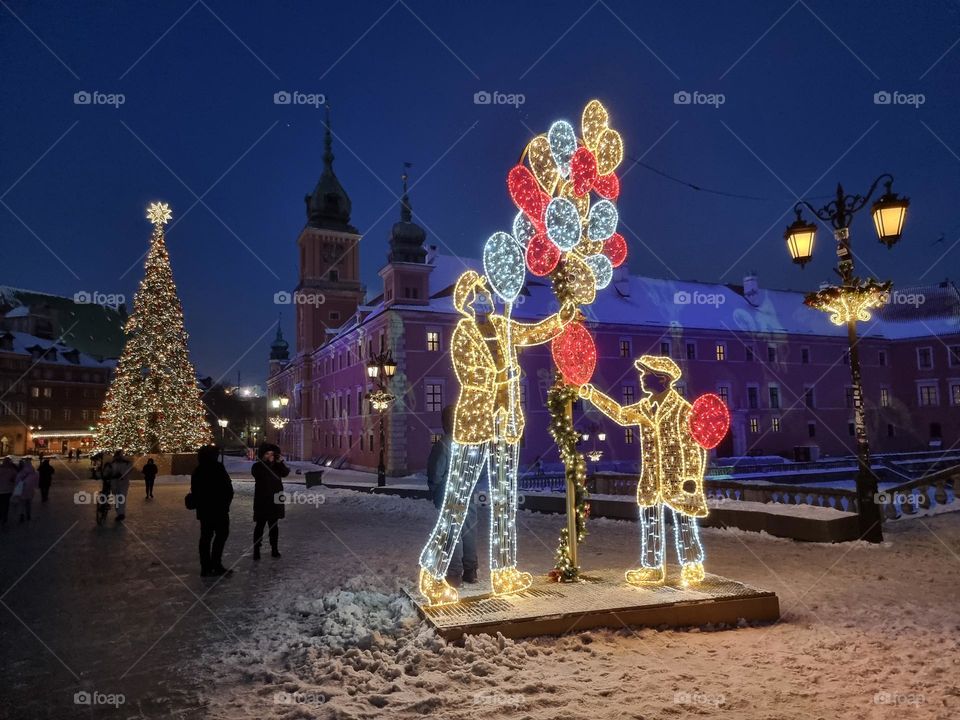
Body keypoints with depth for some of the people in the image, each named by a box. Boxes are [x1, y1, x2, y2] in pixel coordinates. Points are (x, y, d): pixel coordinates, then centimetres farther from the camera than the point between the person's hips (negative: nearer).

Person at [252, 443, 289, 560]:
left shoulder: (277, 465, 8)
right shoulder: (257, 466, -2)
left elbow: (285, 473, -7)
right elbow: (260, 475, -22)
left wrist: (280, 462, -19)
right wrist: (268, 463, -23)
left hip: (275, 500, 4)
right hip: (262, 501, -4)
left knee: (274, 526, 10)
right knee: (260, 525, -1)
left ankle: (274, 549, 17)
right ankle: (256, 550, 3)